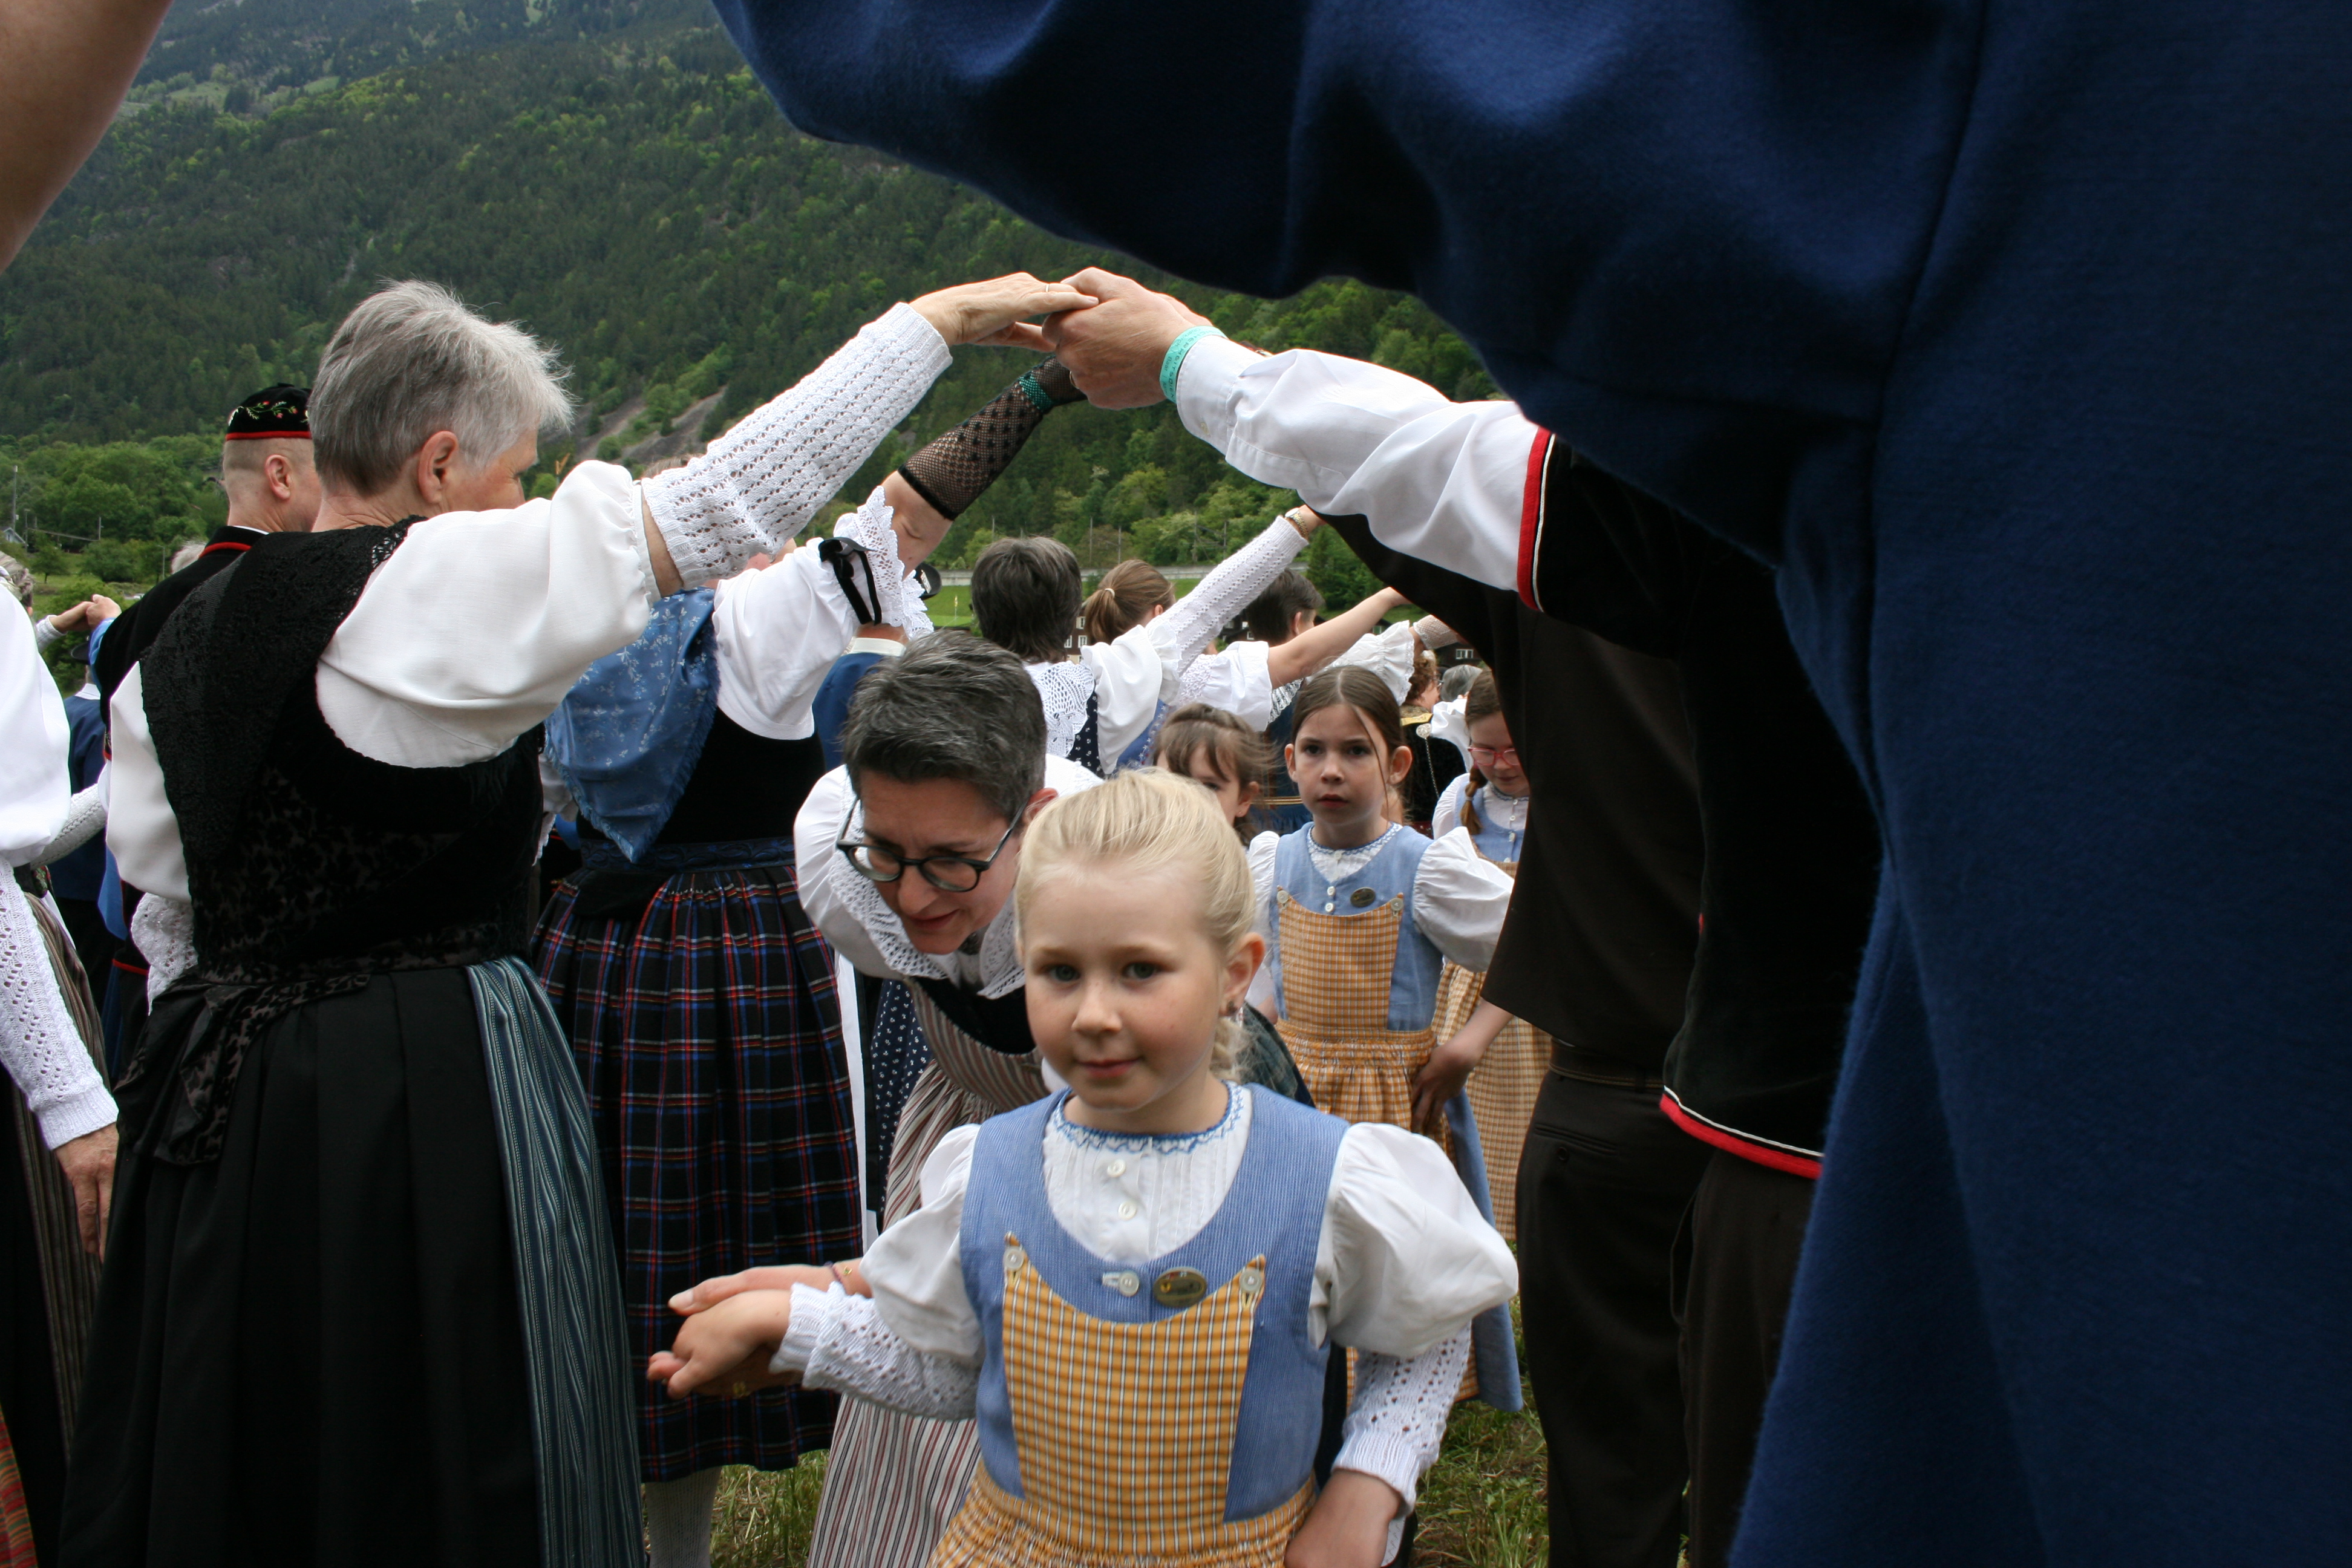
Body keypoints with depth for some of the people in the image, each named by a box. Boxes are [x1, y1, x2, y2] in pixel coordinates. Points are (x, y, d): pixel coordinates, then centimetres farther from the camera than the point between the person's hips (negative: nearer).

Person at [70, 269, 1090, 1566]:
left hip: (227, 1102, 7)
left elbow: (168, 929, 13)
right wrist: (943, 318, -7)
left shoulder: (176, 647, 8)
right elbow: (723, 502, -14)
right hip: (440, 1094, -7)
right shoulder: (447, 586, -13)